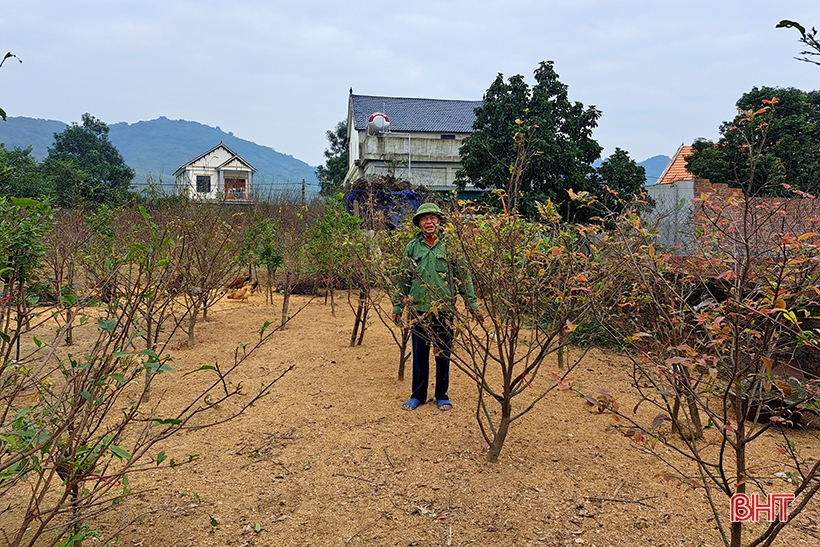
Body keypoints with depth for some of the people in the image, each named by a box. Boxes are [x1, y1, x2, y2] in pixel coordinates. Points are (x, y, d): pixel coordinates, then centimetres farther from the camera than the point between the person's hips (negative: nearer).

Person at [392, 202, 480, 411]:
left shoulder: (450, 245, 0)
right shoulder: (412, 247, 5)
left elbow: (464, 277, 1)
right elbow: (404, 279, 10)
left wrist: (471, 304, -3)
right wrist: (397, 306, 8)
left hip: (444, 310, -1)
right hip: (419, 309, 1)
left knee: (443, 354, 9)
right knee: (419, 354, 9)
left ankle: (442, 395, 24)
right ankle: (418, 395, 24)